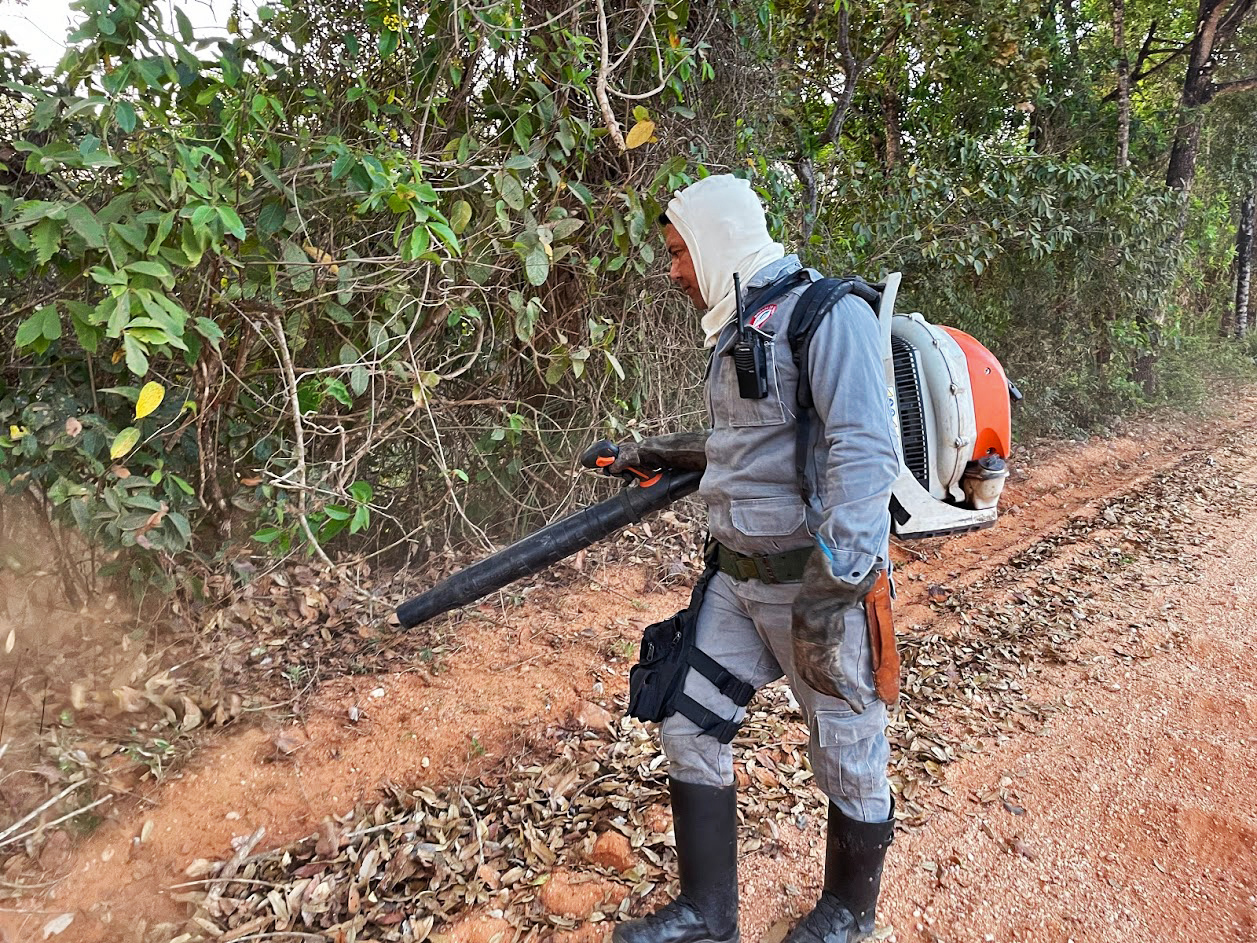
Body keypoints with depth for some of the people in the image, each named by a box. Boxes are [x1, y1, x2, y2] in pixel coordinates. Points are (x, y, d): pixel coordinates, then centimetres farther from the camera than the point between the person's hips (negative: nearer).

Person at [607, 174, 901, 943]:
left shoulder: (828, 312, -16)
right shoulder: (738, 327, 12)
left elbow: (866, 451, -26)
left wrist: (830, 591, -30)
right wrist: (666, 453, 24)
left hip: (821, 581, -8)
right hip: (740, 576, 9)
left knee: (848, 756, 10)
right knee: (691, 725, 10)